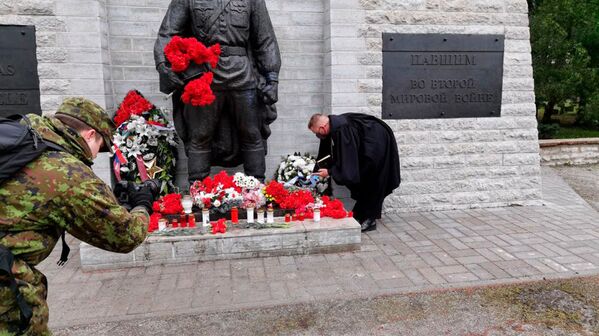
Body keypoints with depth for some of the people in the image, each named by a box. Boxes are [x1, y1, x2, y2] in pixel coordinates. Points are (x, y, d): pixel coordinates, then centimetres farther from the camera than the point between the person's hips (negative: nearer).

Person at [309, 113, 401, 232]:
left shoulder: (342, 130, -33)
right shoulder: (332, 127, -4)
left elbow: (347, 160, -30)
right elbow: (325, 154, 4)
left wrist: (330, 172, -21)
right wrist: (316, 173, -1)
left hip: (378, 145, -9)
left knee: (369, 183, -5)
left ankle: (368, 219, 6)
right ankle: (361, 215, 20)